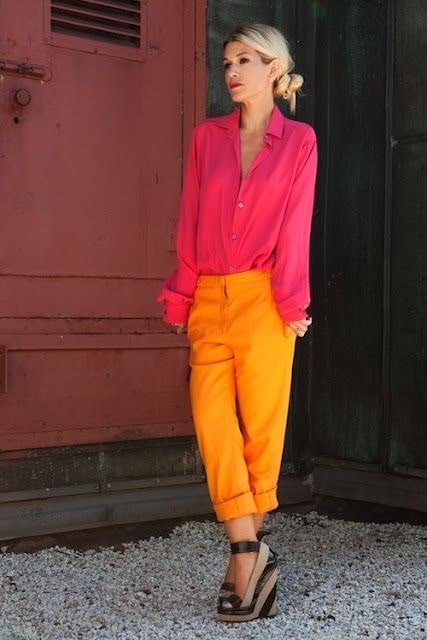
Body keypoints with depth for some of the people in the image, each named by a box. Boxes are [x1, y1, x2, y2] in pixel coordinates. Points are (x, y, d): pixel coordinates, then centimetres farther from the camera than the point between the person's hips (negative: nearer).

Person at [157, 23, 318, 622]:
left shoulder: (299, 140, 6)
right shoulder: (207, 136, 13)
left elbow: (295, 228, 0)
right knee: (212, 422, -5)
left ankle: (244, 552, 12)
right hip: (210, 300, 3)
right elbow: (190, 224, 9)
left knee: (261, 423, 0)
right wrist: (180, 298, 5)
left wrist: (291, 302, -6)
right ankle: (252, 554, 1)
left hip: (262, 299, -3)